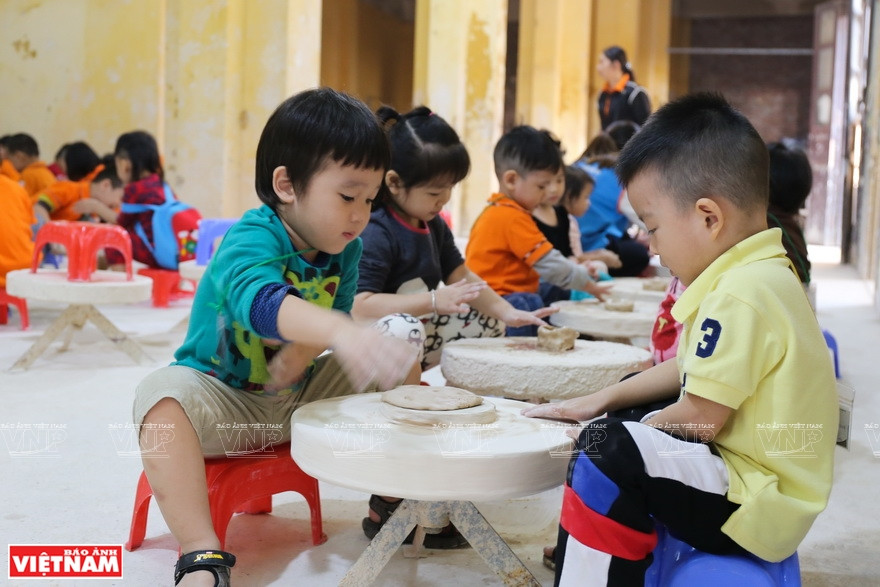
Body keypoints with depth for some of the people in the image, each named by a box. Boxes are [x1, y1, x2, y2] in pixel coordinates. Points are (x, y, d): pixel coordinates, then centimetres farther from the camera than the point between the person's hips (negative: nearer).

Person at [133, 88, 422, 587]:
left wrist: (302, 351, -28)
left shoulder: (346, 249, -5)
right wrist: (344, 333, -68)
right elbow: (261, 301, -49)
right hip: (222, 396, -5)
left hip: (297, 395, 6)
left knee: (400, 362, -4)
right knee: (162, 394, -36)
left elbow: (336, 317, -3)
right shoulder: (251, 241, -27)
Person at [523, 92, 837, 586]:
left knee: (607, 457, -27)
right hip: (752, 483, 11)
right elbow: (690, 373, 18)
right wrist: (602, 400, 18)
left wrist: (638, 436, -5)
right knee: (615, 437, 24)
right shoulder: (758, 276, 8)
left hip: (757, 504, -11)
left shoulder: (740, 296, -24)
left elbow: (700, 418, -24)